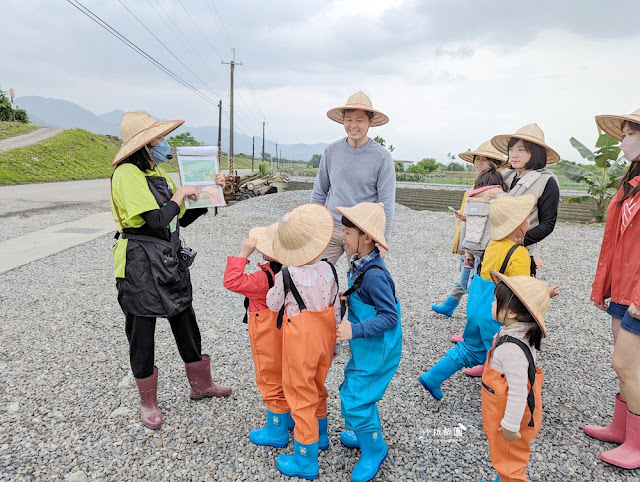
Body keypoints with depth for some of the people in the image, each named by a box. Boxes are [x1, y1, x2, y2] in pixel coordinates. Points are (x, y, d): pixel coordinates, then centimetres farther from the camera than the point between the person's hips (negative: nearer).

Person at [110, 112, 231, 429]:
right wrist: (180, 194, -12)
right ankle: (148, 403, 26)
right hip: (140, 265, -8)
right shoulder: (127, 173, -15)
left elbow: (183, 219, 15)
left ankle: (200, 385, 35)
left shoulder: (158, 172, 13)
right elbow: (156, 221, -25)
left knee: (186, 323, 16)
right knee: (141, 332, 7)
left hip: (170, 260, 8)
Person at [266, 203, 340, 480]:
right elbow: (335, 307, 3)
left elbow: (272, 305, -3)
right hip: (324, 336, 5)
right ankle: (320, 437, 48)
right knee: (317, 388, 26)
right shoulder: (328, 269, -7)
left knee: (302, 397, 8)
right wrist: (333, 340, 14)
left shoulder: (285, 276, -21)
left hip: (300, 341, -5)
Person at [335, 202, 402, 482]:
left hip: (377, 352, -9)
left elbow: (390, 317, -27)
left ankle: (374, 451, 22)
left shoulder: (374, 274, -29)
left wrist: (355, 330, -32)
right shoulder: (359, 264, 0)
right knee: (354, 391, 22)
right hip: (365, 348, 9)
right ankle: (364, 433, 45)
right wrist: (348, 298, 2)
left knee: (355, 400, 0)